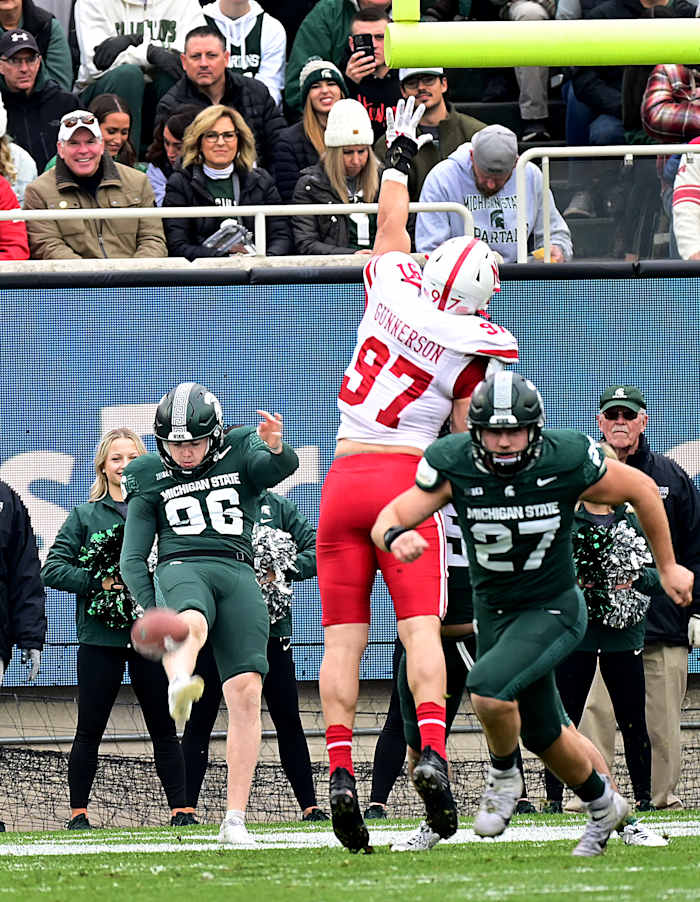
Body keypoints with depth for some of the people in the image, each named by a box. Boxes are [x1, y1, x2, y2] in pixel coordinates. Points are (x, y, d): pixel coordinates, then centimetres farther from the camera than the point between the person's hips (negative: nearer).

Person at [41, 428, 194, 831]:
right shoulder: (85, 516, 7)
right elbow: (53, 569, 1)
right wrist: (100, 582, -10)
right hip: (101, 636, 0)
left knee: (164, 729, 2)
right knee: (90, 729, 3)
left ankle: (181, 809, 5)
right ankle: (78, 812, 10)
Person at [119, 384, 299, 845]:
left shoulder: (241, 454, 14)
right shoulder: (150, 479, 17)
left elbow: (283, 467, -9)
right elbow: (133, 559, 16)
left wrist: (276, 447, -35)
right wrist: (153, 612, -1)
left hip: (238, 573, 1)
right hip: (182, 565, -1)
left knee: (246, 691, -12)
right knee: (191, 623, -39)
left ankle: (235, 819, -10)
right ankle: (179, 685, -76)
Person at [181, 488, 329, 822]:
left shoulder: (277, 506, 9)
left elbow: (316, 550, 4)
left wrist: (280, 572, -13)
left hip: (269, 628, 1)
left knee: (288, 720, 4)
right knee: (199, 721, 0)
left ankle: (310, 807, 9)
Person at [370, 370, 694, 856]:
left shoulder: (568, 461, -23)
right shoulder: (454, 464, -19)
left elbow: (642, 490, -6)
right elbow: (390, 518, -19)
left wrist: (668, 566, 4)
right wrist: (396, 536, -45)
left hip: (553, 610, -4)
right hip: (493, 611, 4)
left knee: (489, 688, -29)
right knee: (542, 732, 17)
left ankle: (504, 777, 1)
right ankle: (604, 805, 43)